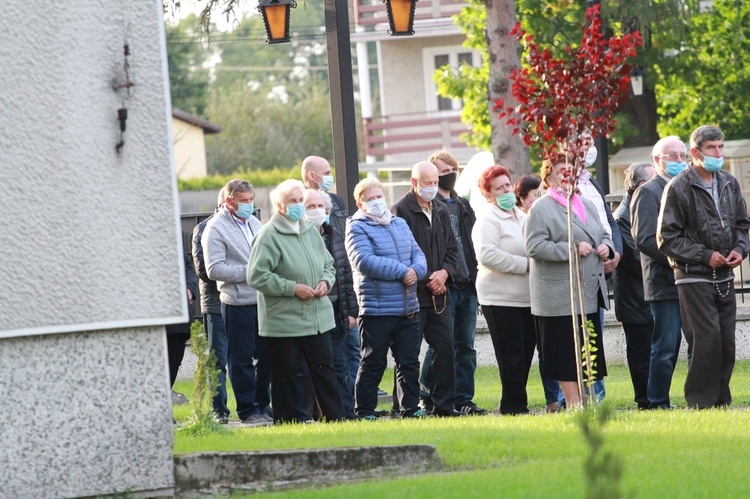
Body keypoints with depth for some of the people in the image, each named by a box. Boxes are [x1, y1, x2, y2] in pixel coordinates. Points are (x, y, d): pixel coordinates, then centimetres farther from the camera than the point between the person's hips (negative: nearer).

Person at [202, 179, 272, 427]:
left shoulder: (254, 223, 16)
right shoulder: (216, 228, -7)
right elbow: (214, 269, -13)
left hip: (263, 300, 7)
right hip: (238, 303, -7)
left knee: (266, 356, 10)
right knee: (242, 359, 0)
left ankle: (264, 406, 21)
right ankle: (248, 411, 7)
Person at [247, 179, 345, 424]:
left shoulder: (311, 231, 12)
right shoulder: (269, 235, -11)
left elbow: (328, 264, 24)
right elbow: (256, 276, -15)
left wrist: (326, 281, 1)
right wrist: (292, 288, -16)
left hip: (318, 318, 6)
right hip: (284, 320, -6)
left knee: (324, 370, 9)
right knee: (287, 374, 1)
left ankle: (335, 418, 13)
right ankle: (290, 420, 9)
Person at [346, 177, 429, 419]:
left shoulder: (400, 224, 16)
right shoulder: (357, 228, -5)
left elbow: (418, 254, 14)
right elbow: (364, 261, -18)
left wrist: (416, 270, -11)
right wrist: (402, 272, -17)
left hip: (408, 308, 6)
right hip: (376, 307, -6)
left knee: (409, 362, 9)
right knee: (373, 363, -1)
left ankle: (410, 407, 17)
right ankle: (365, 412, 6)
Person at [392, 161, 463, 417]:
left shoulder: (441, 210, 14)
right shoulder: (401, 210, -8)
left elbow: (451, 248, 17)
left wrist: (444, 272, -2)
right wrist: (426, 281, -10)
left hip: (439, 293, 6)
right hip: (413, 294, -6)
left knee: (445, 348, 4)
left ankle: (444, 403, 9)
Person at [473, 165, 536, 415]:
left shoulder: (522, 217, 18)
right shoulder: (487, 219, -8)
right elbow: (487, 254, -21)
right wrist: (525, 264, -17)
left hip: (527, 298, 8)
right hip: (501, 298, -8)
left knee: (525, 354, 8)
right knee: (511, 357, -6)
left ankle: (512, 404, 15)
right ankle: (514, 405, -1)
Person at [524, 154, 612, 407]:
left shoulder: (586, 205, 19)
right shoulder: (541, 209, -6)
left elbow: (603, 235, 29)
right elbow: (535, 247, -15)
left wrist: (606, 247, 4)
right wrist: (572, 249, -20)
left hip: (589, 293, 8)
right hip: (560, 296, -8)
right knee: (567, 354, -5)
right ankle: (574, 403, -2)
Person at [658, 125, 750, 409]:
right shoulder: (678, 188, -8)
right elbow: (667, 238, -8)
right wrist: (705, 256, -12)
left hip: (725, 277, 6)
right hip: (694, 277, -6)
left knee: (727, 341, 4)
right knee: (707, 339, -12)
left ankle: (722, 401, 12)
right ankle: (700, 403, -5)